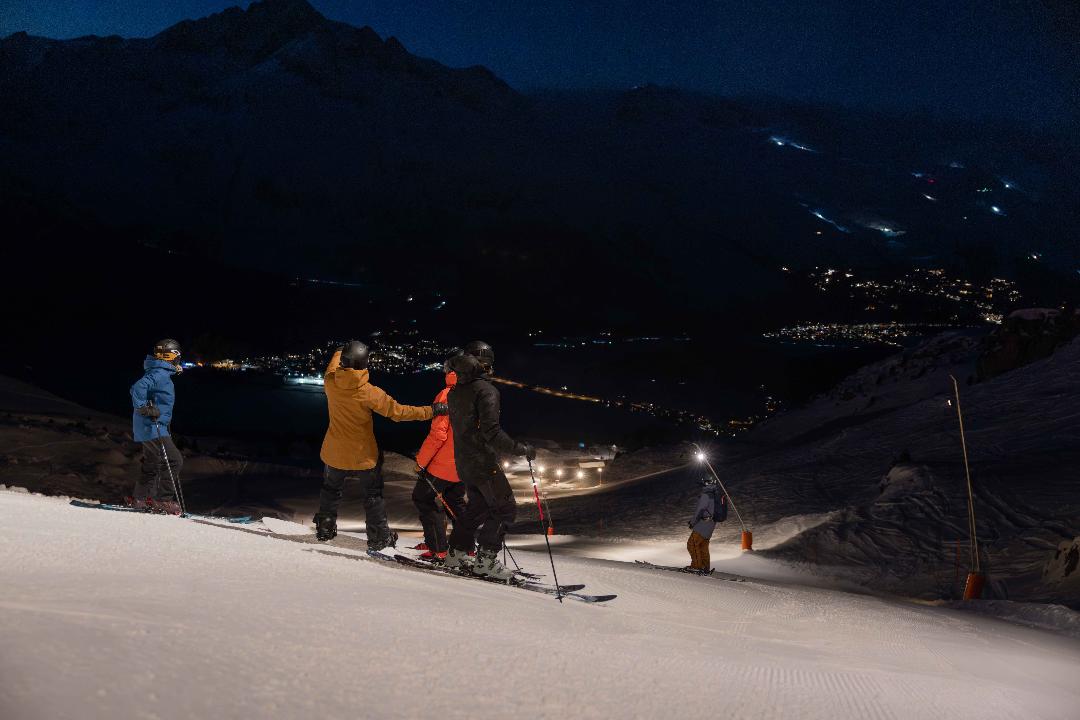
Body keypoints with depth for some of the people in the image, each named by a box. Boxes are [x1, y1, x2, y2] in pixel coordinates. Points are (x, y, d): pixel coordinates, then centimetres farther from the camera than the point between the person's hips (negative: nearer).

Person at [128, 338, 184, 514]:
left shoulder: (161, 374, 16)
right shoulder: (159, 374, -16)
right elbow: (138, 388, -30)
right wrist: (144, 408, -27)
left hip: (152, 429, 11)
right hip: (152, 429, -11)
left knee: (153, 465, 17)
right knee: (174, 461, -11)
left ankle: (139, 499, 24)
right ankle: (163, 500, -8)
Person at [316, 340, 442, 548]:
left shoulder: (330, 382, -14)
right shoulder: (369, 392, -25)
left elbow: (332, 368, 11)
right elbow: (396, 411, -21)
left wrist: (338, 355, 33)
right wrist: (429, 411, -15)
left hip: (334, 452, 3)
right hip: (363, 454, -3)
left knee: (331, 490, 25)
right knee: (373, 496, 13)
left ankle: (324, 529, 34)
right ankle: (379, 537, 17)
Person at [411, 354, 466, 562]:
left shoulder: (447, 394, -17)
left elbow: (438, 433, -23)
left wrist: (421, 461, -14)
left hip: (444, 464, -7)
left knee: (423, 498, 8)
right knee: (455, 501, 25)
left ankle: (438, 550, 1)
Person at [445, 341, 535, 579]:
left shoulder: (455, 392, 9)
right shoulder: (486, 390, -17)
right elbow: (491, 432, -23)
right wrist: (521, 448, -18)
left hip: (463, 462, 9)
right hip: (483, 461, -9)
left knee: (479, 505, 22)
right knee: (506, 508, -1)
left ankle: (457, 554, 23)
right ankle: (485, 559, -4)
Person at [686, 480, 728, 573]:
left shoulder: (706, 495, -16)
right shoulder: (715, 494, 13)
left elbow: (700, 510, -19)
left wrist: (692, 523, -9)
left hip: (704, 523, -9)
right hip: (711, 523, 9)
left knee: (692, 544, -7)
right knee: (703, 545, 17)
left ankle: (696, 566, -8)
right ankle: (705, 567, 20)